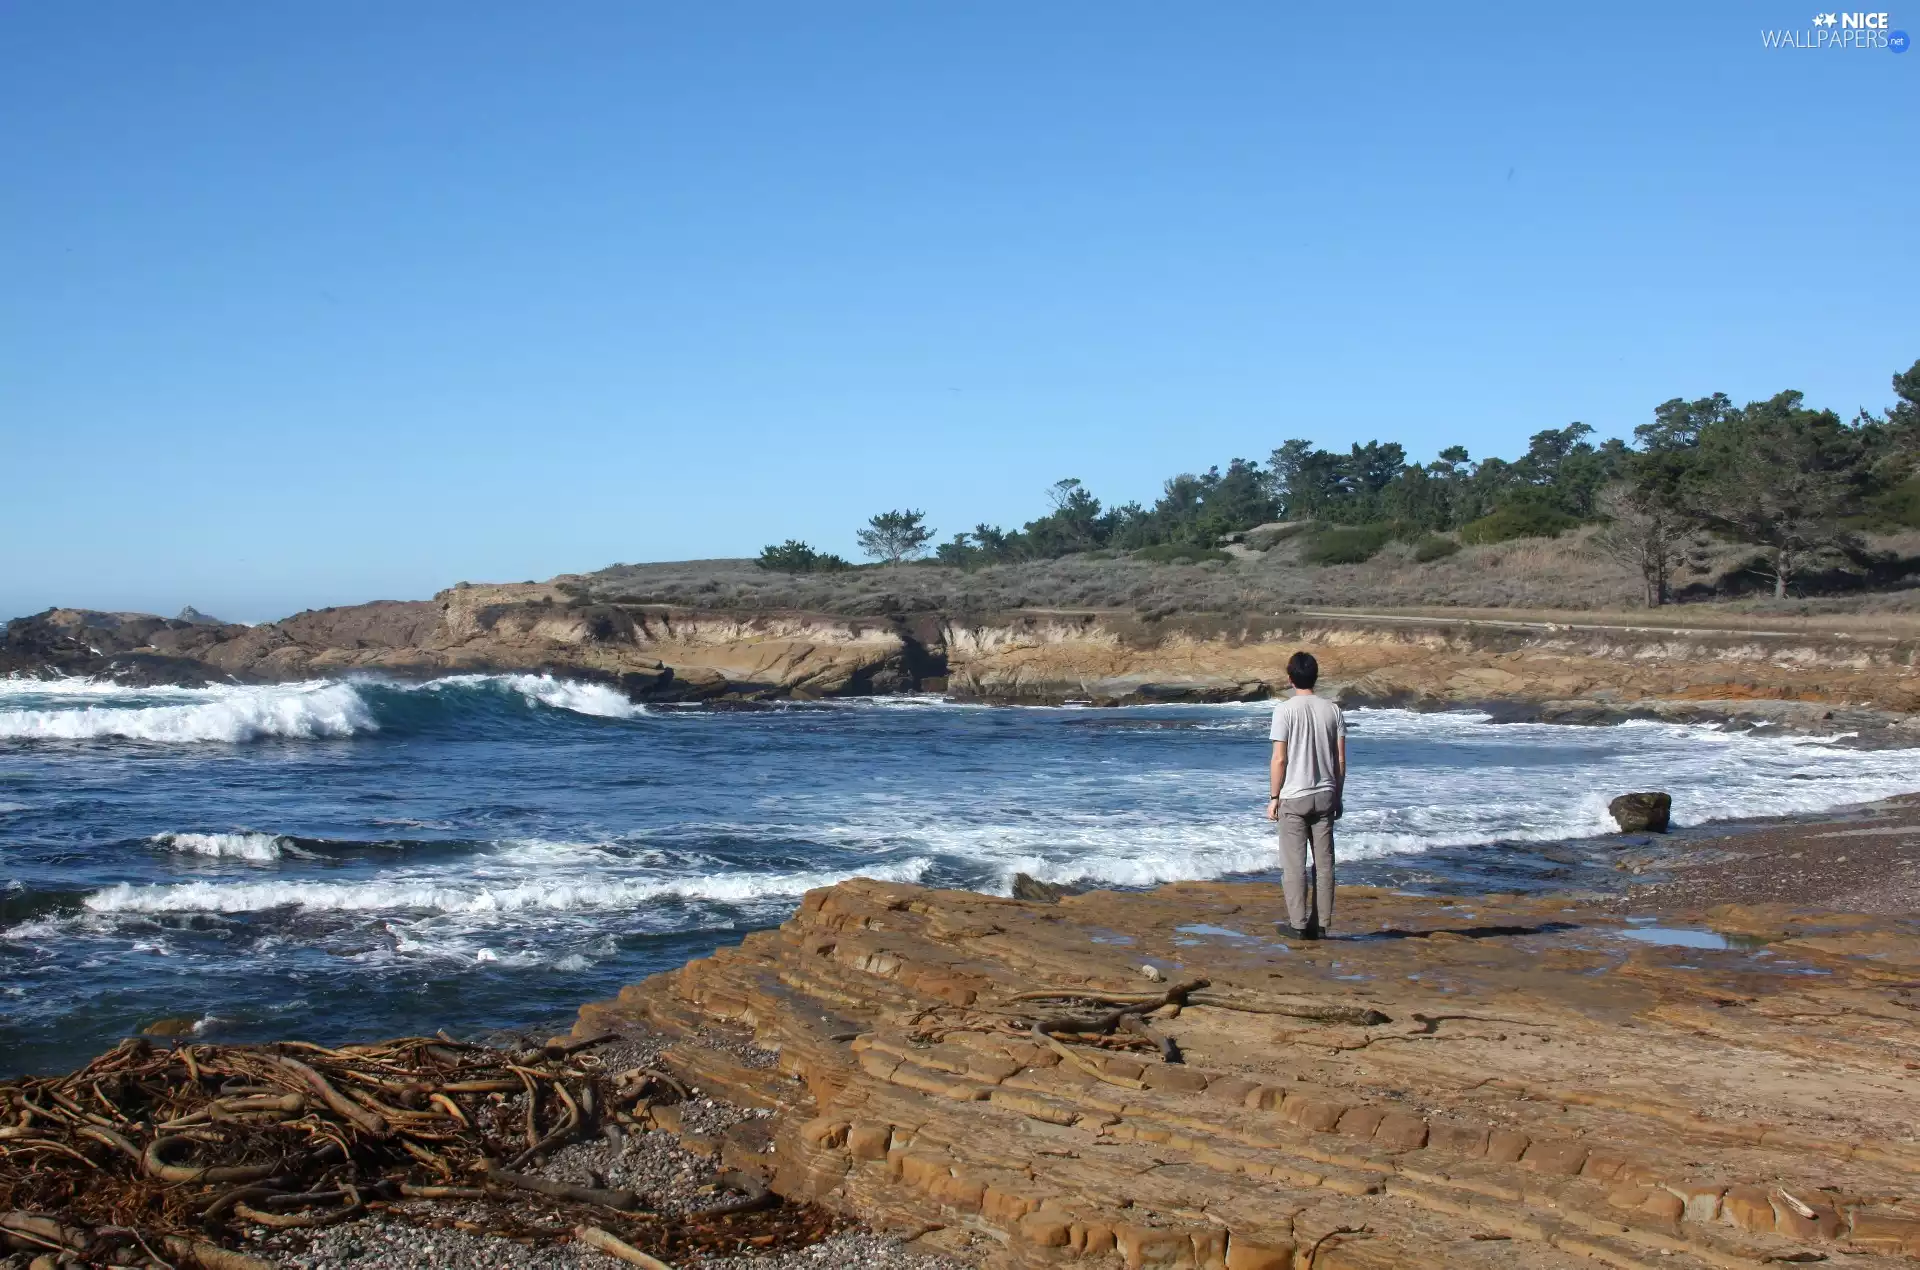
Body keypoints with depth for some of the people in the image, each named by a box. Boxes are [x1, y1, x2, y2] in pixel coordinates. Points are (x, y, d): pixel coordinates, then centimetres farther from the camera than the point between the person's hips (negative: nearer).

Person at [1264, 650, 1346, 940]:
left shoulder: (1285, 710, -9)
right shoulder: (1332, 710, 3)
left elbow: (1279, 759, -11)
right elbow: (1340, 759, 4)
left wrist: (1273, 797, -2)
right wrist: (1337, 796, 14)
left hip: (1294, 798, -4)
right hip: (1324, 795, 4)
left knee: (1294, 863, 2)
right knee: (1324, 861, 9)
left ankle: (1298, 924, 2)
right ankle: (1320, 923, 11)